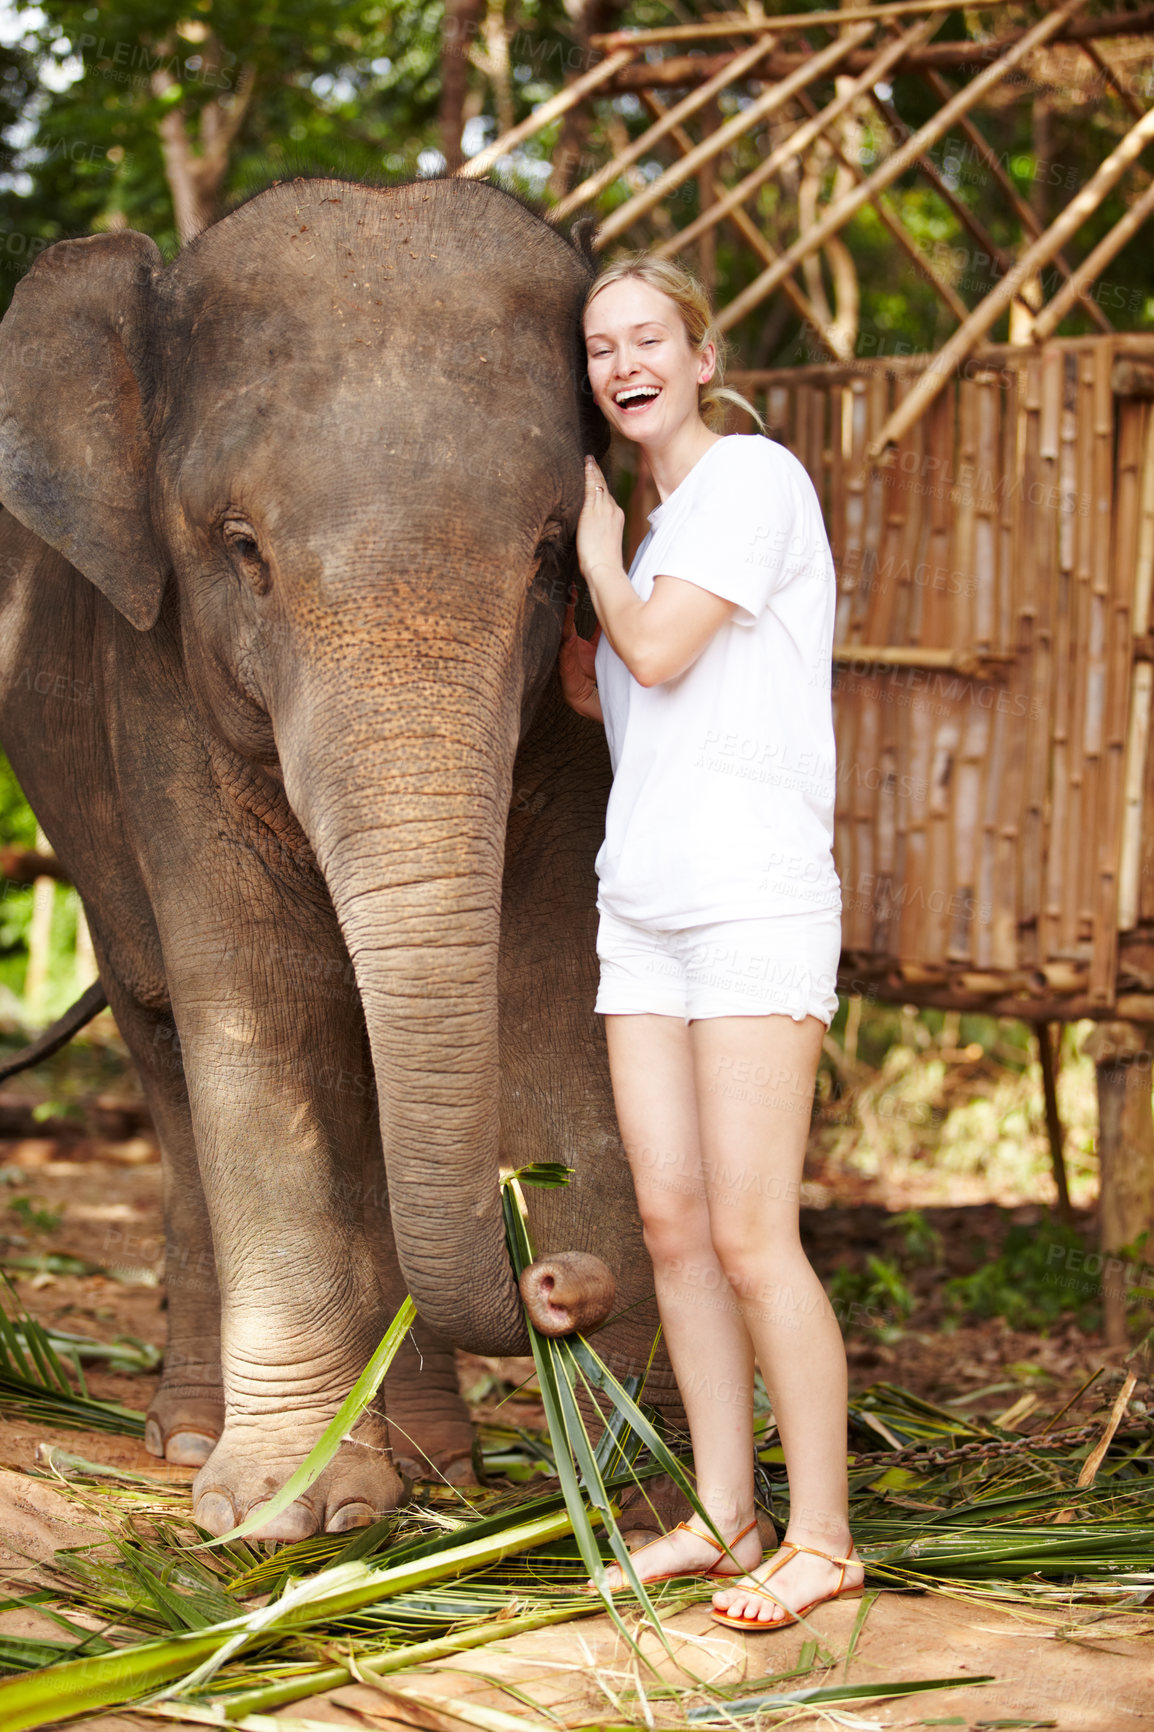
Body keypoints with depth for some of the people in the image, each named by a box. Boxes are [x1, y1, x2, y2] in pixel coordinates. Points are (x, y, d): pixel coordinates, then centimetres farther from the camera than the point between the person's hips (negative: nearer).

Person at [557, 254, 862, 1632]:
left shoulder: (754, 475, -5)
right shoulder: (654, 527, 19)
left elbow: (661, 653, -12)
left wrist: (595, 542, 3)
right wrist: (579, 672, 8)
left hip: (754, 897, -8)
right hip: (643, 897, 8)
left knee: (749, 1234, -10)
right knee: (671, 1219, 5)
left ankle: (820, 1536, -1)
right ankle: (723, 1516, 12)